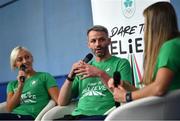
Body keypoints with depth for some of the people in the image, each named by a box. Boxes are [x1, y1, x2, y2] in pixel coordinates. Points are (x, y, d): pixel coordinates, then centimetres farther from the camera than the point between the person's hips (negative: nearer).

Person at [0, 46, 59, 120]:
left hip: (31, 117, -4)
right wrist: (20, 85, -1)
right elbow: (9, 108, 8)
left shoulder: (45, 76, 13)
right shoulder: (12, 84, 25)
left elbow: (60, 101, 3)